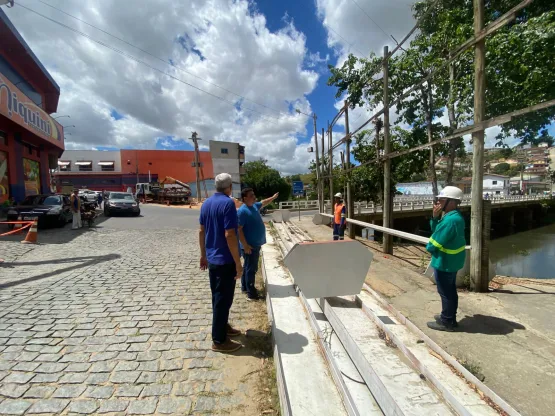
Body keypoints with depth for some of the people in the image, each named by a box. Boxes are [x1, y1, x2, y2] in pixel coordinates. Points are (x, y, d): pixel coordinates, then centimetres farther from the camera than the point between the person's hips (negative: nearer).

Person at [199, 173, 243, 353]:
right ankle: (219, 341, 15)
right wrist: (238, 263, -19)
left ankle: (223, 327, 38)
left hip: (212, 258, 9)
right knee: (223, 299, 3)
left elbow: (202, 231, 12)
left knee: (217, 296, 21)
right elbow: (229, 235, -24)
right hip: (225, 260, -9)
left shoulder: (206, 203, 7)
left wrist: (203, 255, 21)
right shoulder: (228, 203, -19)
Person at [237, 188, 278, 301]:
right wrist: (245, 245, -23)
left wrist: (273, 197, 31)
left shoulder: (254, 206, 7)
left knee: (247, 267, 19)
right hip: (250, 246, -9)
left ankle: (245, 287, 33)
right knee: (251, 269, -1)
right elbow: (239, 229, -22)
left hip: (256, 244, 9)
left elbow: (263, 202, 30)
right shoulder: (242, 211, -20)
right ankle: (251, 293, 9)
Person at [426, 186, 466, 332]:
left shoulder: (450, 220, -27)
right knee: (450, 290, 20)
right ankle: (450, 317, 35)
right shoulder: (455, 216, 6)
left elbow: (435, 242, -23)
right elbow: (436, 231, 8)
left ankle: (446, 322, 18)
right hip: (452, 260, 10)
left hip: (445, 262, -10)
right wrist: (435, 217, -5)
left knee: (445, 292, 4)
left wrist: (429, 248, -2)